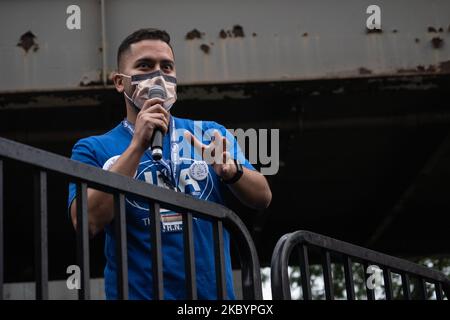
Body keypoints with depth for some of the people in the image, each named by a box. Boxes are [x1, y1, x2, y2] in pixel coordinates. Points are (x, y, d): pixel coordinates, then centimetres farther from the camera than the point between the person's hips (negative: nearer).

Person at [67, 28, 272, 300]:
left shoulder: (210, 134, 6)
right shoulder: (93, 149, 0)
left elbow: (263, 198, 1)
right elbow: (86, 223, -15)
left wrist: (230, 170, -19)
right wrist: (137, 146, -18)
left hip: (214, 293, 2)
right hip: (138, 293, -2)